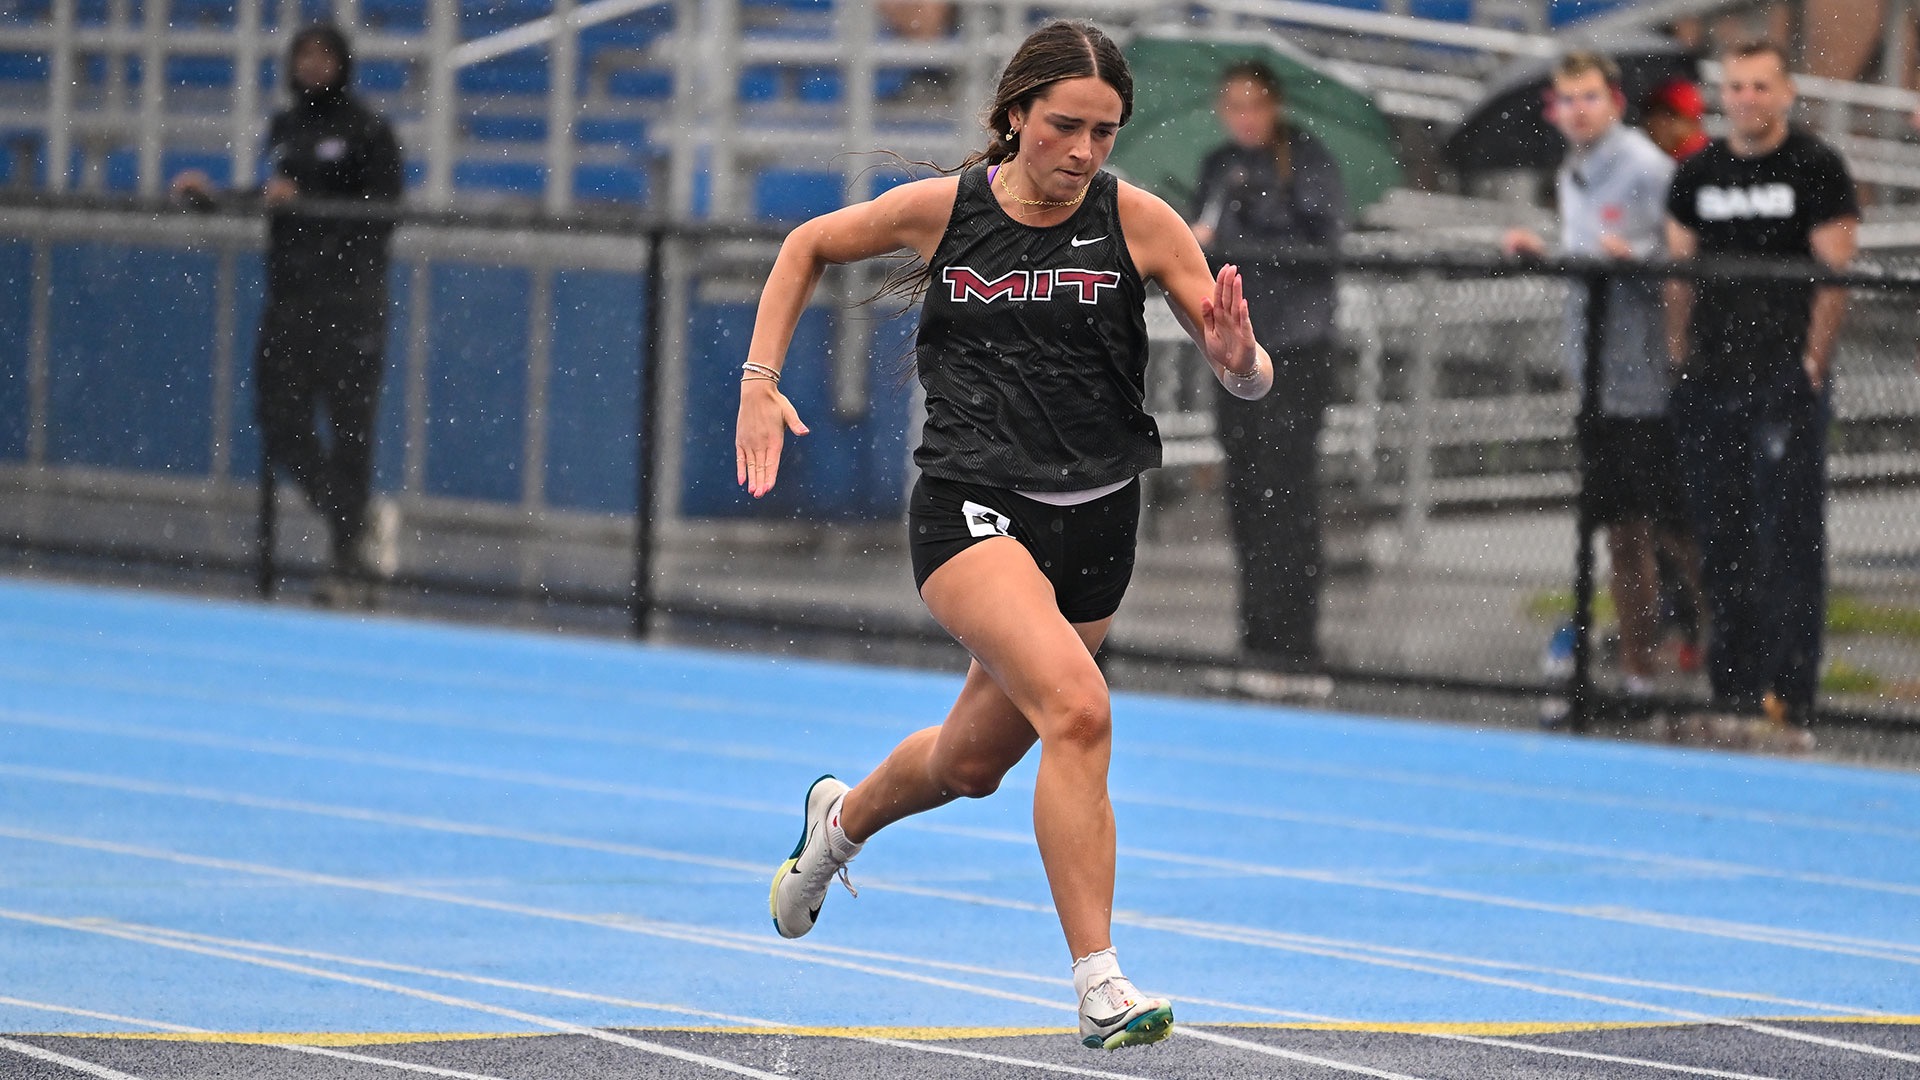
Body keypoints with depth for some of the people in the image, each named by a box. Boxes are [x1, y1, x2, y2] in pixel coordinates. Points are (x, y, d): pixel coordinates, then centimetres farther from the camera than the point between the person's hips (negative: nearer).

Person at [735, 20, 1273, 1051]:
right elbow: (809, 245, 14)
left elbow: (1248, 379, -5)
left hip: (1092, 520, 3)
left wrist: (1239, 357, -28)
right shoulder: (941, 209, -5)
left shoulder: (1136, 220, -5)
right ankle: (1099, 985, -25)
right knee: (1078, 706, -27)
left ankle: (841, 819, 53)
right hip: (971, 503, -3)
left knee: (974, 760, 18)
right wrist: (760, 378, 4)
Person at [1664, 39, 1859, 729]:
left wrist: (1814, 361, -11)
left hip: (1786, 383, -5)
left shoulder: (1816, 168, -1)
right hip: (1709, 384, 5)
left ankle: (1790, 690, -6)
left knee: (1789, 535, -8)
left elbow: (1836, 272, -5)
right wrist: (1681, 355, 8)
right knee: (1720, 539, 7)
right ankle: (1732, 690, 13)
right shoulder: (1696, 175, 13)